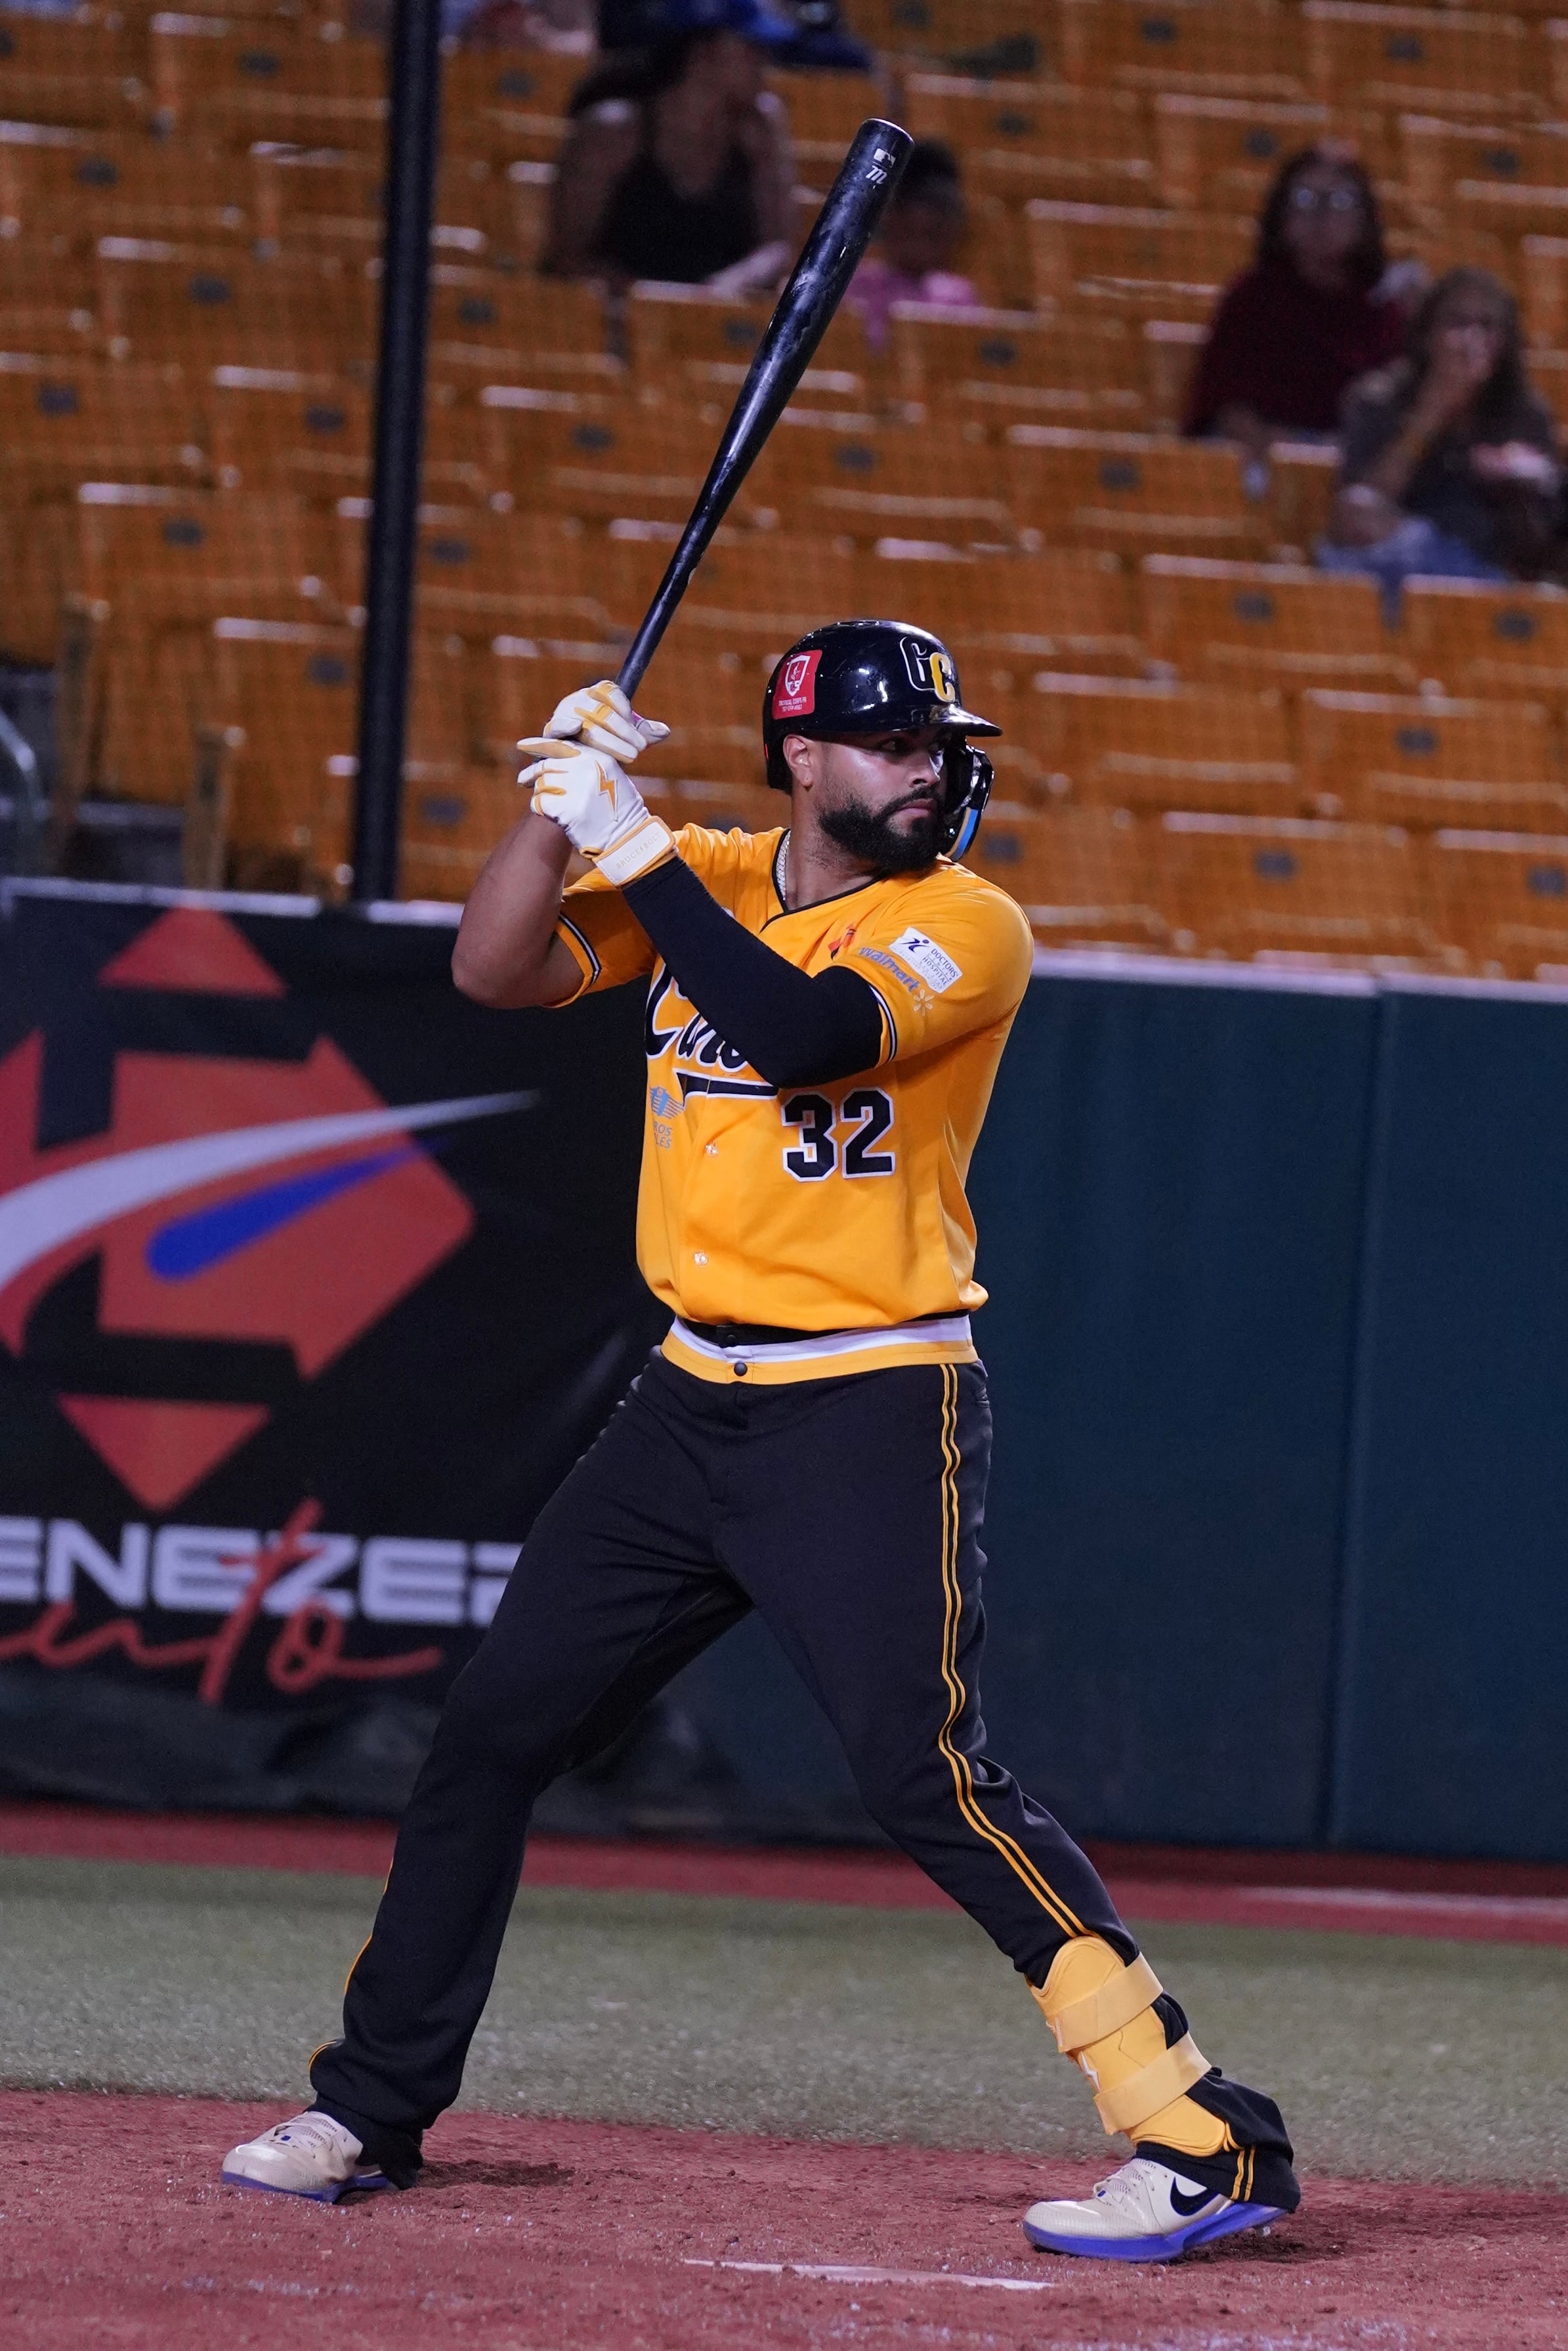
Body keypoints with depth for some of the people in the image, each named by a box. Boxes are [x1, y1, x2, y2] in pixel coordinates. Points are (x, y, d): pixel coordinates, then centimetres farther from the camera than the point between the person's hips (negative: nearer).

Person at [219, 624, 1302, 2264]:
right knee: (489, 1738, 10)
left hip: (872, 1421, -6)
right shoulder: (704, 883, 8)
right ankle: (370, 2112, 25)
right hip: (691, 1402, 6)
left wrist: (635, 845, -21)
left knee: (925, 1776, -18)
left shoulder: (966, 927, -9)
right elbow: (493, 969, 3)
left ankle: (1204, 2139, -17)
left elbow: (800, 1036, -25)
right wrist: (564, 802, -12)